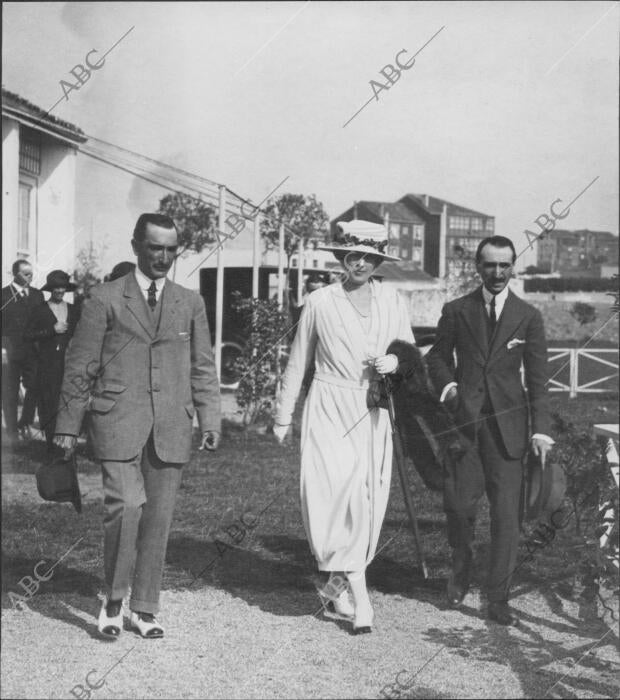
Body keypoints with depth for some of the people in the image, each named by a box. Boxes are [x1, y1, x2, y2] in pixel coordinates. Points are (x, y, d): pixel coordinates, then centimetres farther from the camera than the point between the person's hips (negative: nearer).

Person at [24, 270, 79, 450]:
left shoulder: (73, 310, 14)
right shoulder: (41, 310, 5)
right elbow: (28, 334, -2)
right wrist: (52, 330, -10)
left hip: (69, 363, 2)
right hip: (48, 365, -2)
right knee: (49, 403, -3)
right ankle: (51, 444, 4)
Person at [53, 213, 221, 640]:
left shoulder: (191, 304, 12)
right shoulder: (105, 299, 3)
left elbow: (203, 368, 13)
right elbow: (80, 366, 4)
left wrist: (211, 421, 3)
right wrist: (68, 425, 3)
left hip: (171, 428, 3)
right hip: (118, 423, -3)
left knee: (158, 517, 5)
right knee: (126, 505, -17)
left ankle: (144, 608, 19)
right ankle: (113, 599, 3)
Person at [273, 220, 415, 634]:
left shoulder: (393, 303, 7)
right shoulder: (320, 302, 0)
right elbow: (298, 362, 7)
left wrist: (396, 361, -9)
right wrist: (284, 416, 8)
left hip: (373, 413, 3)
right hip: (330, 409, -3)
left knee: (369, 500, 3)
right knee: (339, 493, -14)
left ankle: (337, 586, 18)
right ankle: (358, 593, -12)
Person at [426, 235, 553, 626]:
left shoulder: (528, 317, 5)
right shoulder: (456, 311, 6)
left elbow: (538, 378, 4)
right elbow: (438, 356, 18)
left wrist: (541, 429, -4)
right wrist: (447, 384, -4)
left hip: (507, 424, 0)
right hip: (463, 420, 0)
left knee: (507, 515, -2)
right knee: (459, 504, -2)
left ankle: (499, 601, 8)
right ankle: (461, 574, 27)